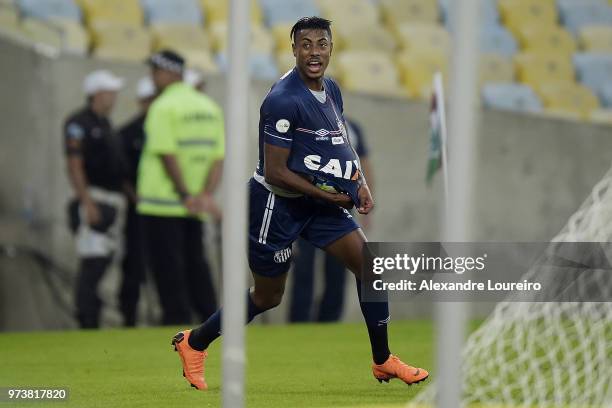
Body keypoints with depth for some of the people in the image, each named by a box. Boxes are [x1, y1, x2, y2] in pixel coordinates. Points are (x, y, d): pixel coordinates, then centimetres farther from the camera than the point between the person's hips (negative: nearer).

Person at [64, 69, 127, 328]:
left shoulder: (105, 125, 20)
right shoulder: (79, 124, -8)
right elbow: (75, 166, -15)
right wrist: (87, 203, -22)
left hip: (113, 199, 9)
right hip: (95, 199, -9)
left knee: (105, 258, 7)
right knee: (93, 261, -13)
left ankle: (89, 317, 10)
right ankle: (87, 319, -14)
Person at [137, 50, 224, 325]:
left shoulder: (163, 107, -10)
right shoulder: (210, 107, 11)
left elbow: (167, 155, -17)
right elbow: (218, 157, 4)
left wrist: (185, 195, -17)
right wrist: (206, 194, -3)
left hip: (162, 200, -7)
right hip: (196, 207, 7)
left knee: (168, 268, -2)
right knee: (195, 264, 12)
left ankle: (178, 318, -4)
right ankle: (211, 321, 9)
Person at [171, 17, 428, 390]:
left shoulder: (331, 90, 4)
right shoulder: (284, 100, -24)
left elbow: (340, 146, 18)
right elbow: (275, 172, -23)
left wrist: (360, 185, 2)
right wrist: (325, 195, -19)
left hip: (319, 203, 8)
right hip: (276, 204, -8)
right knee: (267, 298, 5)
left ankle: (383, 362, 5)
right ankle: (193, 343, 26)